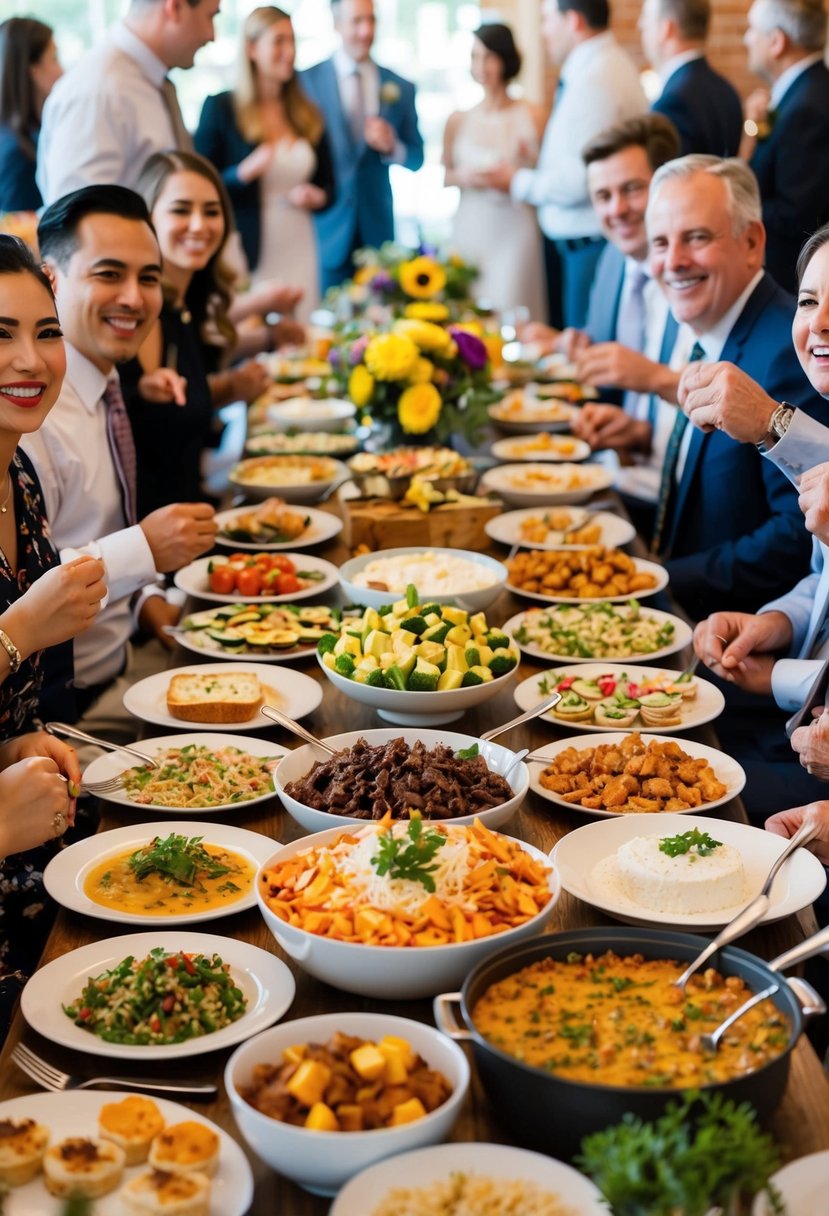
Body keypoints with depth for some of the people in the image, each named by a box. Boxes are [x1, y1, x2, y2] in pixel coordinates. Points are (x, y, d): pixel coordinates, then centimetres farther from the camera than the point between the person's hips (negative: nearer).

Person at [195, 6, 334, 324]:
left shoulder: (308, 114, 12)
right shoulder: (220, 108, 0)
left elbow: (329, 187, 19)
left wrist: (315, 197, -4)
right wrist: (244, 172, -19)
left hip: (299, 253, 4)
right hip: (245, 255, -4)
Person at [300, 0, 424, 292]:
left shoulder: (400, 87, 7)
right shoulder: (306, 81, -1)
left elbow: (417, 158, 11)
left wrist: (392, 147, -9)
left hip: (379, 227, 3)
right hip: (325, 227, -2)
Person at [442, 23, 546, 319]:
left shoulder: (527, 117, -4)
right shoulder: (458, 120, 5)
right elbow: (444, 177, 15)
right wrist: (462, 177, -5)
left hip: (514, 231, -3)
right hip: (468, 229, 3)